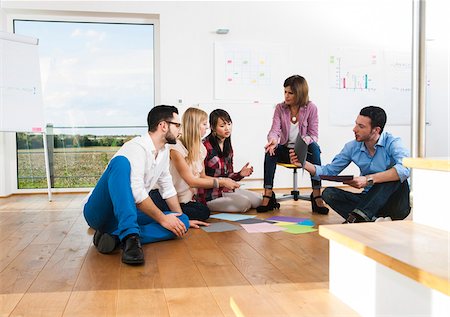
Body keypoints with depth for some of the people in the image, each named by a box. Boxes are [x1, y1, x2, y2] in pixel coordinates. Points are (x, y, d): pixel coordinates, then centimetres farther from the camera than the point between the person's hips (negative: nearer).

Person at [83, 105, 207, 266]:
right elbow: (136, 192, -25)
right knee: (121, 161, -33)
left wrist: (182, 219, 22)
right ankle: (130, 236, -44)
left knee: (181, 222, -12)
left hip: (126, 215, 8)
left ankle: (117, 236, -22)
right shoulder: (136, 147, -17)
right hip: (99, 212, -8)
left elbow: (167, 187, 19)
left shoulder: (164, 150, 10)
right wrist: (162, 218, -19)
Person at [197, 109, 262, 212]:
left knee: (257, 200, -1)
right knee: (244, 203, -22)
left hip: (224, 189, 8)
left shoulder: (227, 146, 10)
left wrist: (240, 174, -7)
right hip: (209, 194, -8)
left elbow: (228, 175, 12)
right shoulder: (205, 147, -18)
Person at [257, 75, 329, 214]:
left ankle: (317, 195, -36)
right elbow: (274, 130, -9)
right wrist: (272, 140, -34)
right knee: (270, 149, -29)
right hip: (285, 150, 2)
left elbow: (313, 135, -9)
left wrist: (303, 142, -33)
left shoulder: (311, 108, -6)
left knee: (314, 147, -34)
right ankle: (268, 195, -32)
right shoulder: (280, 108, 0)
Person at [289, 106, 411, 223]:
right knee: (329, 193, -13)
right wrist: (304, 164, -11)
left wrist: (368, 179, -41)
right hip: (370, 200, 5)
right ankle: (372, 220, -29)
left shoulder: (392, 142, -16)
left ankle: (357, 217, -37)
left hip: (396, 204, -4)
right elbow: (329, 171, 5)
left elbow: (404, 169, -36)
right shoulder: (352, 147, 0)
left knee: (396, 176, -33)